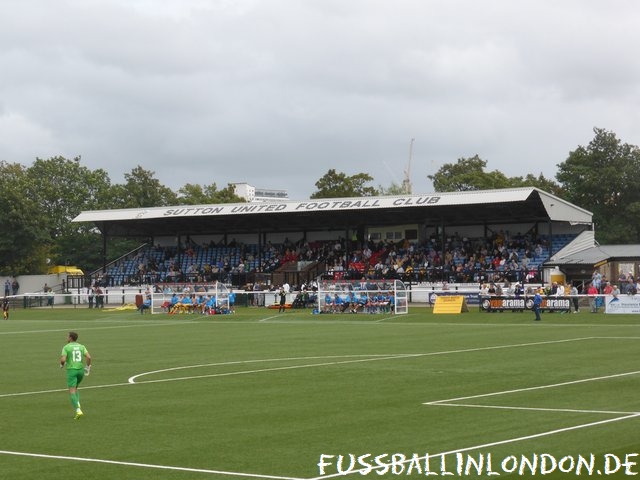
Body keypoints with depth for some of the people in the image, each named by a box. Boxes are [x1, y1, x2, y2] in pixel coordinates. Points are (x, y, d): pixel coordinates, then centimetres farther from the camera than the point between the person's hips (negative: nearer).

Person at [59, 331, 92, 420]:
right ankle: (77, 405, 6)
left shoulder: (66, 347, -4)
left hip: (71, 370, -5)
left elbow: (63, 359, -15)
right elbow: (89, 357, -6)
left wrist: (62, 365, 8)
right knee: (75, 388, 26)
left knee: (72, 391, -6)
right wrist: (88, 366, 9)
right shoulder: (81, 346, 7)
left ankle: (78, 410, -23)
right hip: (81, 370, 5)